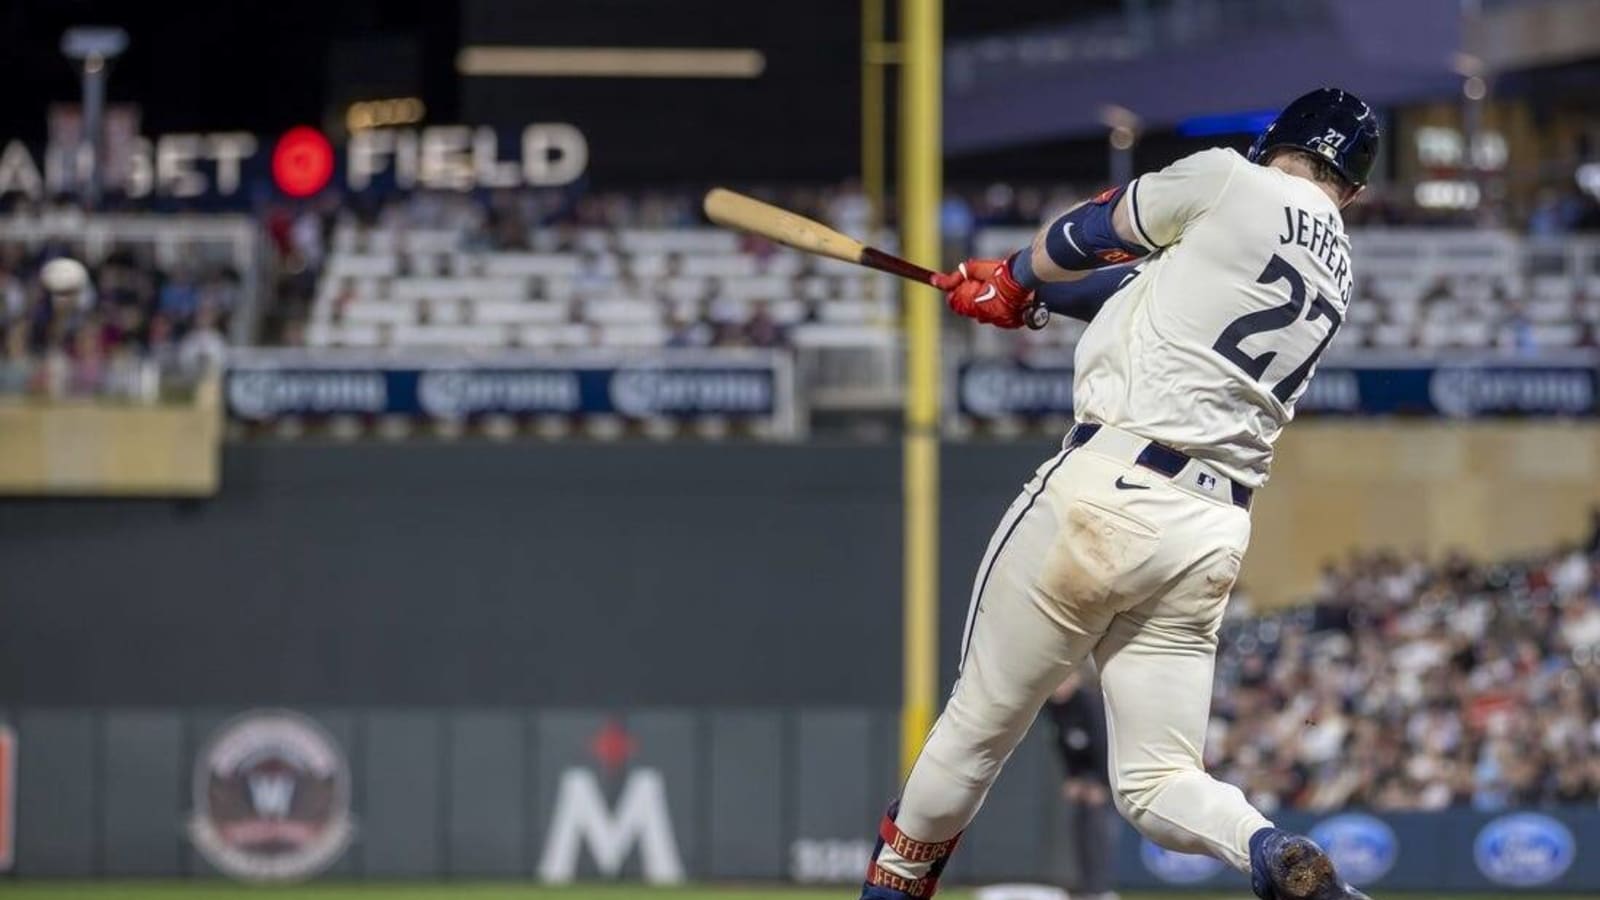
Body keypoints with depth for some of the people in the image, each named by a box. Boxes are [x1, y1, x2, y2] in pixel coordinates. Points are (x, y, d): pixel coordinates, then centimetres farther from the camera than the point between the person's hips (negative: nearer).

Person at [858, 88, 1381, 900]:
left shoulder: (1232, 185, -1)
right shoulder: (1334, 274, 18)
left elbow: (1090, 234, 14)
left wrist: (1015, 278, 35)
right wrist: (1017, 291, 36)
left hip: (1107, 494, -6)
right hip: (1214, 536, 6)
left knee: (976, 730, 9)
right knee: (1158, 785, 6)